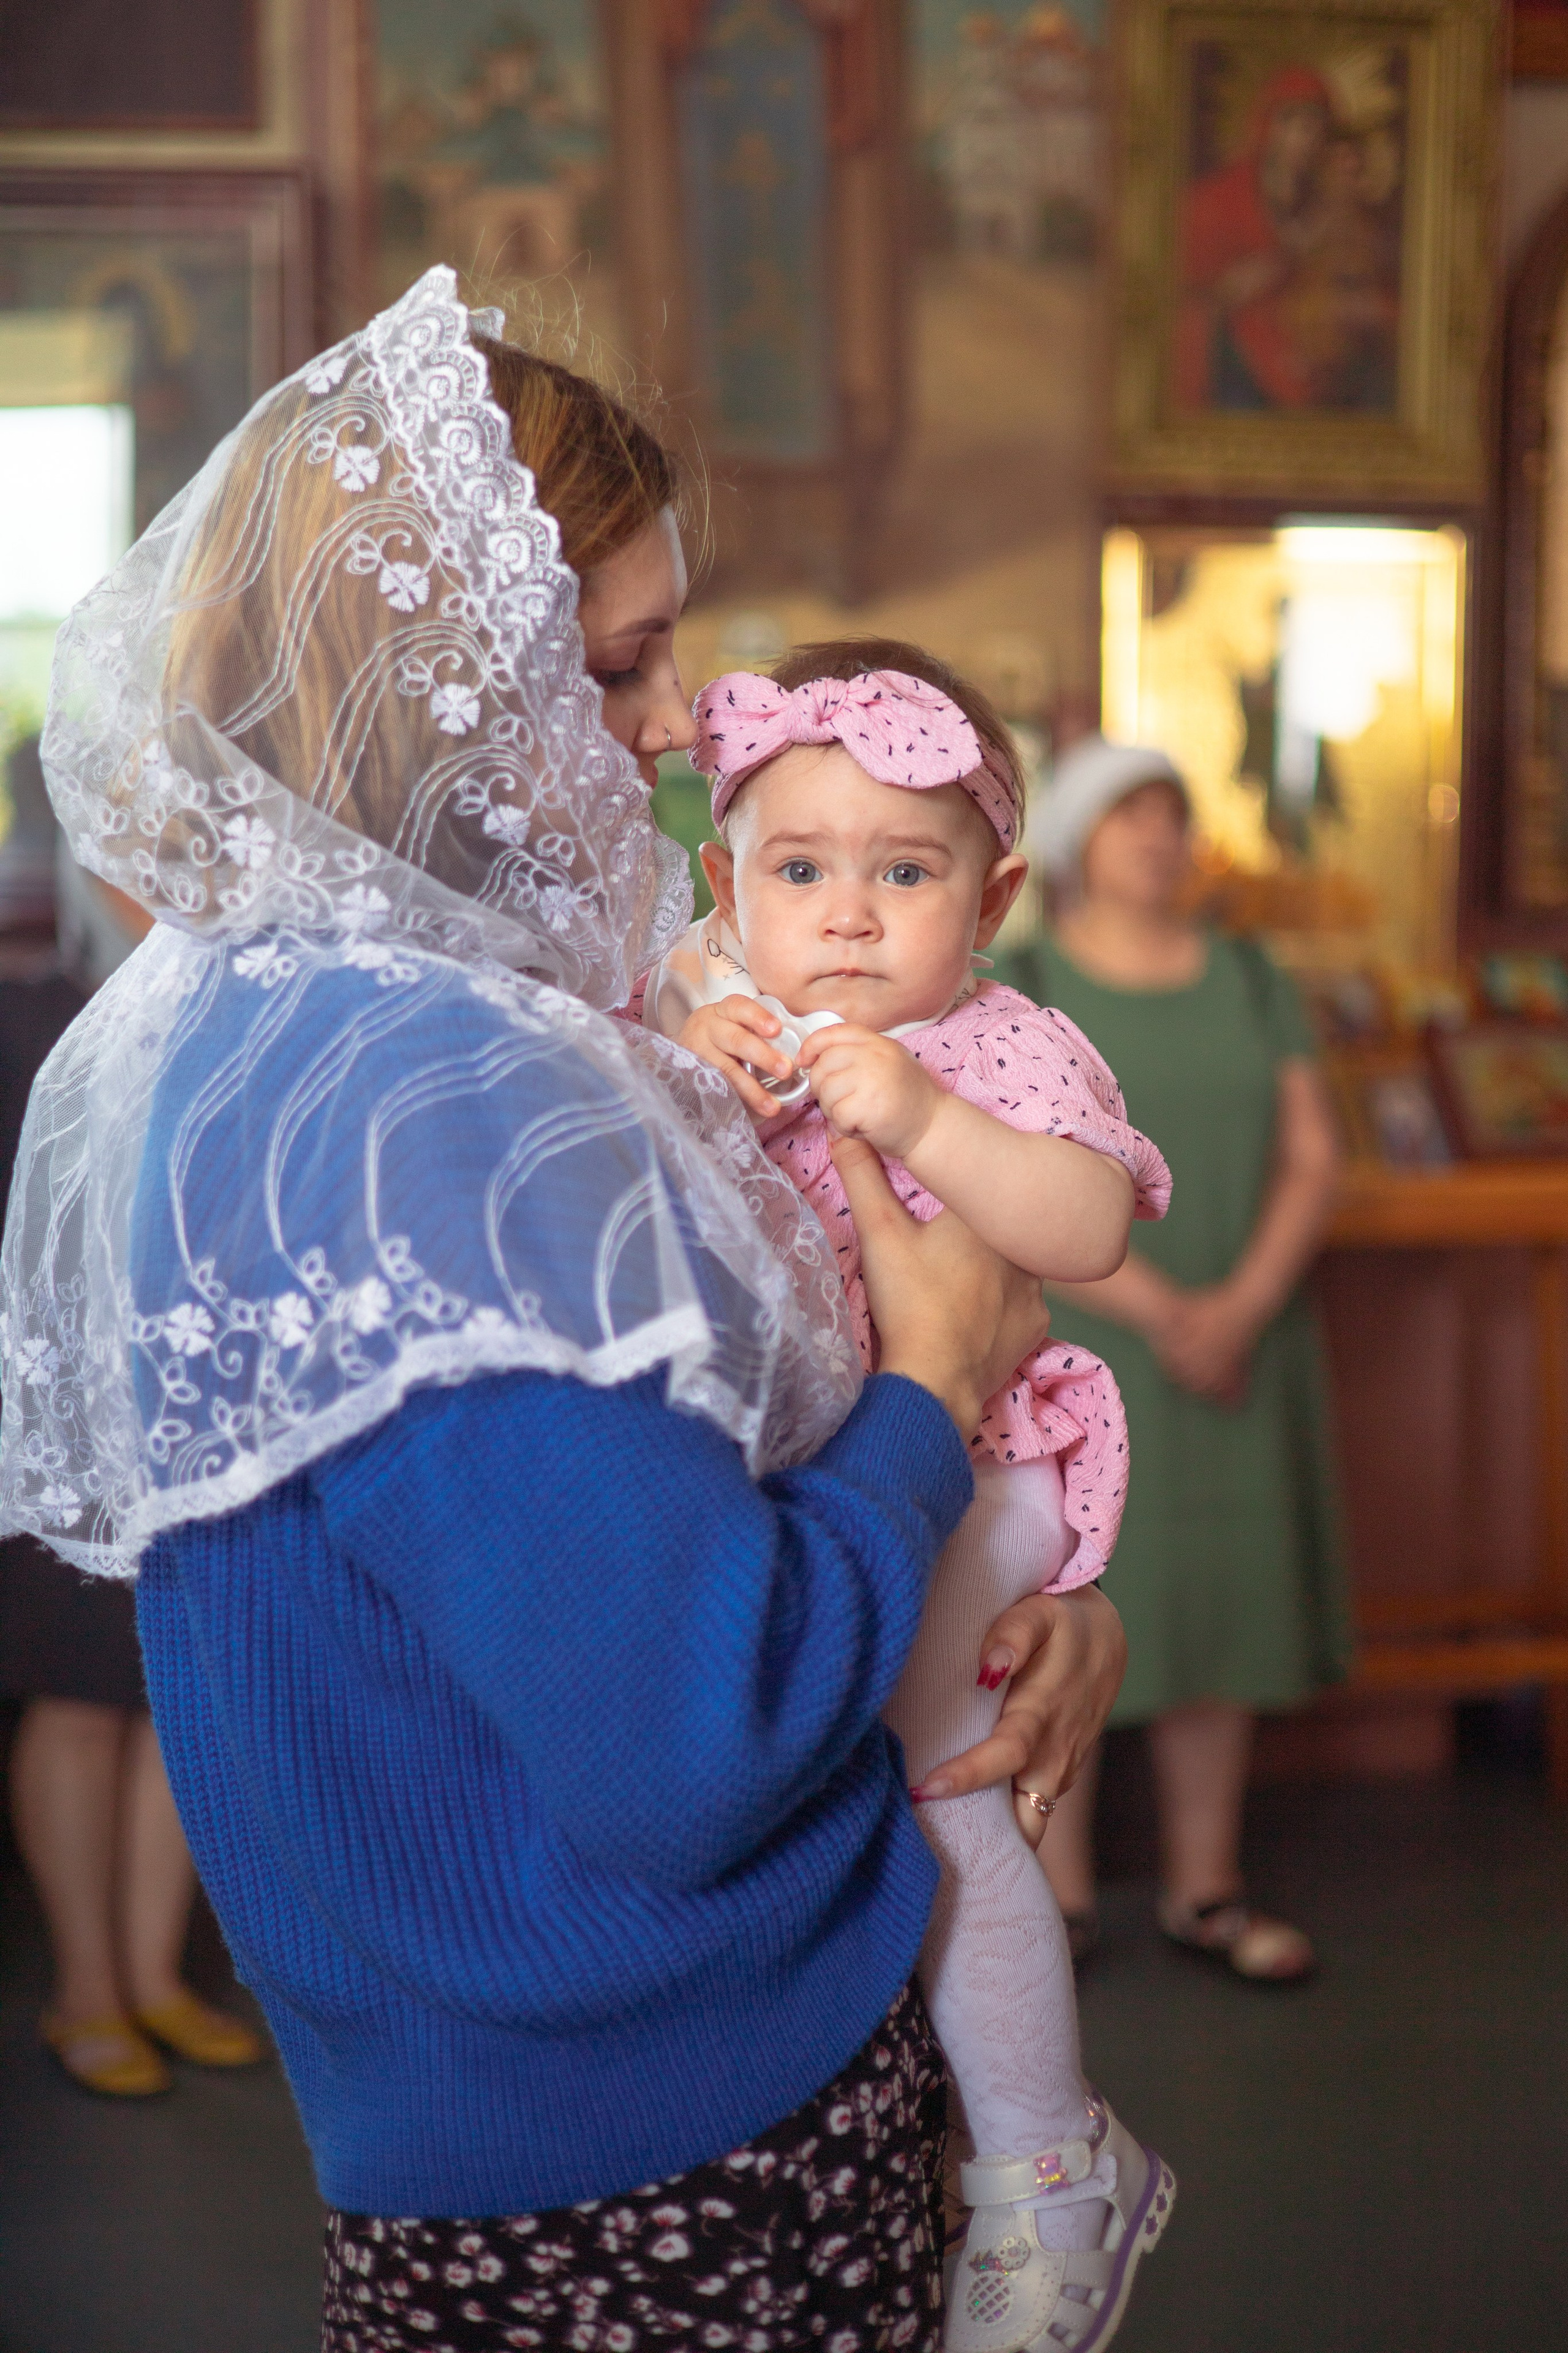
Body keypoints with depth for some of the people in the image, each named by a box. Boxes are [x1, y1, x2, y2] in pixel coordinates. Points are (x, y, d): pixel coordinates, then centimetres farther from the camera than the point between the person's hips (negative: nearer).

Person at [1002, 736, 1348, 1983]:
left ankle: (1206, 1888, 20)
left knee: (1220, 1601, 8)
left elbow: (1314, 1155, 2)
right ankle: (1062, 1894, 14)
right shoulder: (1019, 989, -5)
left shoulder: (1252, 979, 7)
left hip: (1239, 1348, 4)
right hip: (1074, 1348, -3)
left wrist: (1240, 1308, -13)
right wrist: (1159, 1314, -18)